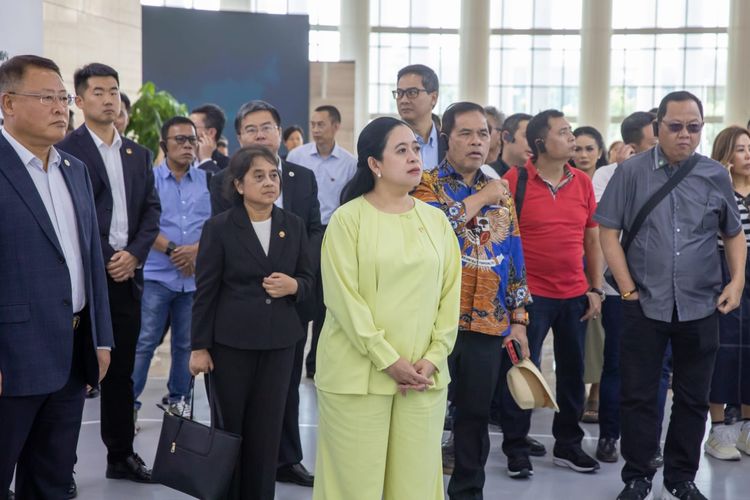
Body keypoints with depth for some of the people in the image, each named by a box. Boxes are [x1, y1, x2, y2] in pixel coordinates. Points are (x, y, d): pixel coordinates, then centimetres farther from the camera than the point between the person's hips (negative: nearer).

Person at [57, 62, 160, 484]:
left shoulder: (138, 153, 14)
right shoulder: (66, 151, -5)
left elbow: (152, 208, 10)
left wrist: (134, 254, -5)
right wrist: (104, 260, -12)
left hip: (127, 273, 5)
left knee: (122, 370, 12)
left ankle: (122, 454, 22)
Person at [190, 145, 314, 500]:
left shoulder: (294, 225, 5)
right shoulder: (219, 228, -5)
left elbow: (308, 277, 12)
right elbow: (205, 292, -5)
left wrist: (294, 286, -11)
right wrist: (200, 347, -7)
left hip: (279, 342, 3)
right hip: (231, 341, -3)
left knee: (267, 431, 6)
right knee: (228, 428, 5)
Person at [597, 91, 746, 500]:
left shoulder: (716, 175, 5)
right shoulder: (631, 172, -1)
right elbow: (608, 231, -1)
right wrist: (628, 288, -6)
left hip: (700, 307, 2)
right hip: (644, 304, -2)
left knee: (693, 397, 10)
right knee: (638, 395, 4)